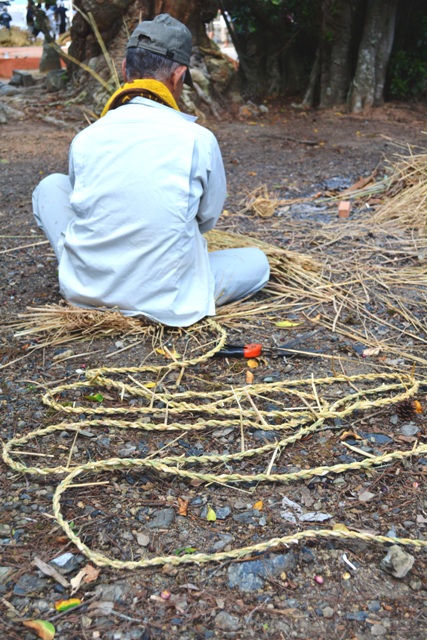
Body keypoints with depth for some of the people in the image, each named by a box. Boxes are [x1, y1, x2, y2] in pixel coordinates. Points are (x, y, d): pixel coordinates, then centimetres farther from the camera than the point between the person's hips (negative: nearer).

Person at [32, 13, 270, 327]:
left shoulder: (84, 140, -5)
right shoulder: (199, 139, -13)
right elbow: (208, 220, 3)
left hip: (85, 292, 2)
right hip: (164, 303, -1)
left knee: (51, 186, 23)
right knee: (257, 261, 21)